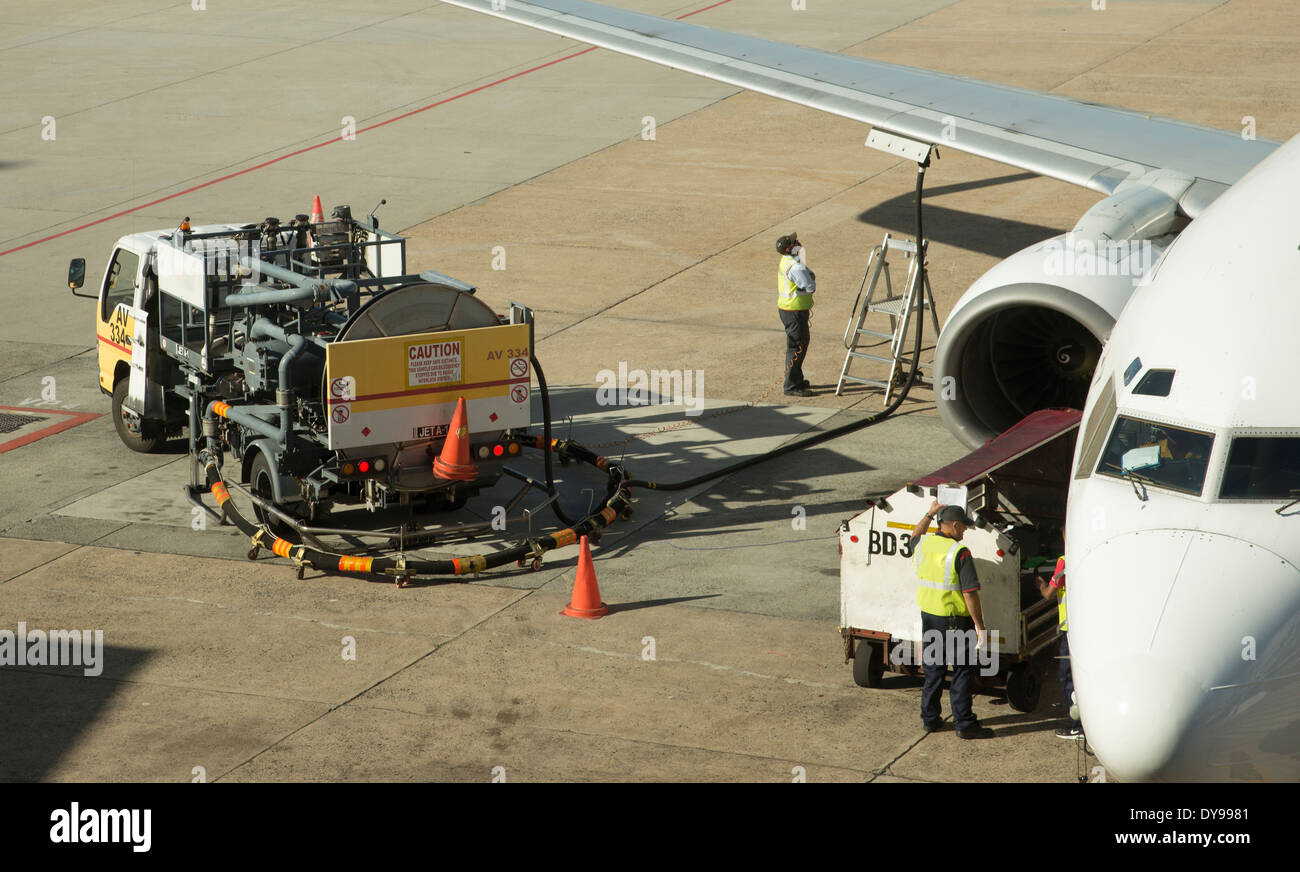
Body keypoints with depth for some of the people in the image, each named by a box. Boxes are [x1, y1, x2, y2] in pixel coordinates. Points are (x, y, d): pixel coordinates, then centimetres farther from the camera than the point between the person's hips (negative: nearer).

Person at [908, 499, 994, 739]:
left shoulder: (923, 545, 0)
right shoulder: (959, 553, -19)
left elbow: (915, 534, 29)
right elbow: (970, 594, -19)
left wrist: (930, 514, 38)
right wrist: (980, 626, -14)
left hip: (928, 617, 7)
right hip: (955, 621, -7)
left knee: (933, 669, 18)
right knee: (962, 671, 2)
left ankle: (929, 718, 25)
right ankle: (964, 723, 3)